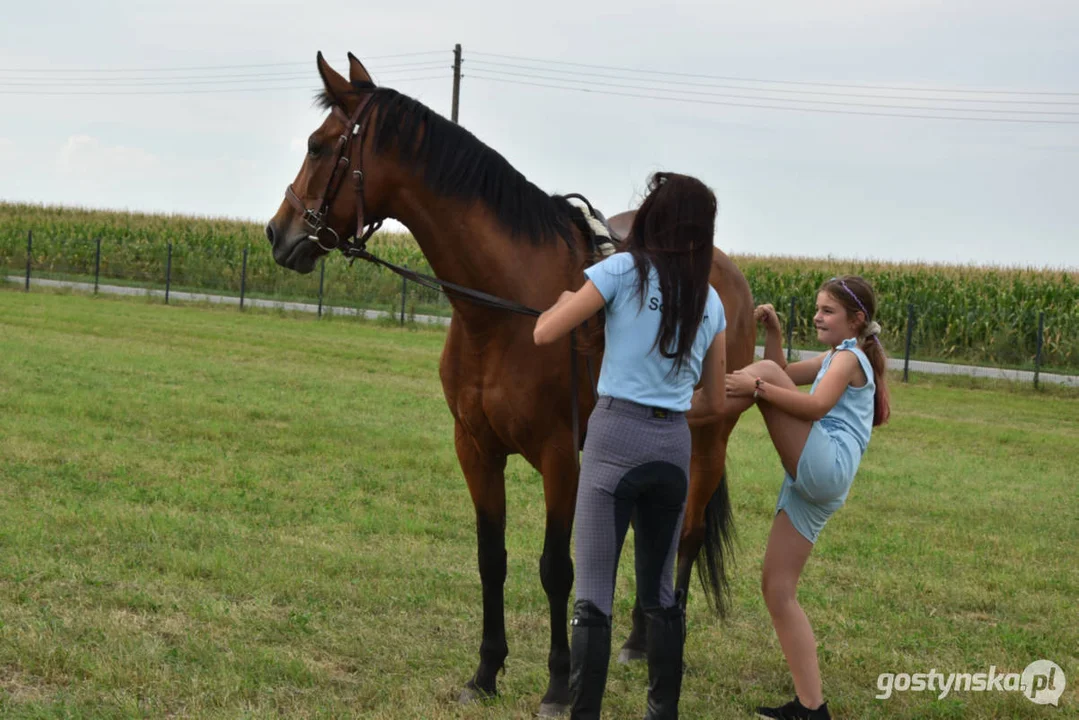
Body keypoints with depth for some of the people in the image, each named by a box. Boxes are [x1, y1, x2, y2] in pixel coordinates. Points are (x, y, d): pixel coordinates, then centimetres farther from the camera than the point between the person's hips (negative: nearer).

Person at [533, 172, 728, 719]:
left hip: (616, 436, -5)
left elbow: (544, 334, -5)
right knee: (659, 592, 16)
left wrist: (566, 298, 14)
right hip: (674, 445, 5)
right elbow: (714, 403, 14)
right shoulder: (711, 300, 11)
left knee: (592, 595, -4)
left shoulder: (624, 270, -3)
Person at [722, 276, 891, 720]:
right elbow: (785, 374, 31)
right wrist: (773, 333, 16)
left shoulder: (849, 357, -1)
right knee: (777, 591, 5)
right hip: (810, 486, 10)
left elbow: (818, 405, -18)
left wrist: (758, 388, -25)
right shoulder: (834, 359, 28)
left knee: (764, 373, -13)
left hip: (825, 466, -10)